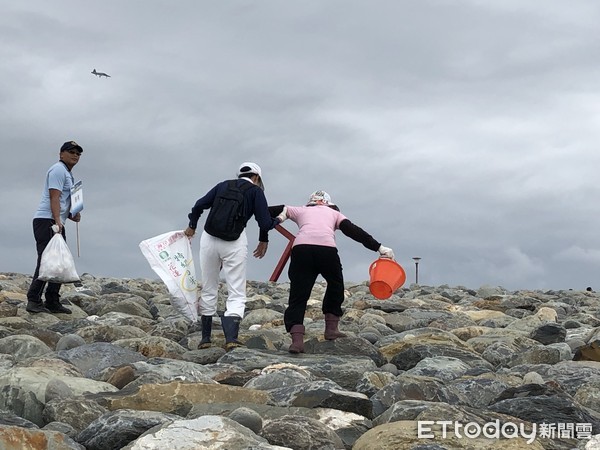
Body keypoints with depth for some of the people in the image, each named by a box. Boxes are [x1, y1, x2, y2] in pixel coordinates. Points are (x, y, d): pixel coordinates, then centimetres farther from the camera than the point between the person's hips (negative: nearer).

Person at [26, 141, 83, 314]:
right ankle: (34, 300, -18)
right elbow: (54, 197, -18)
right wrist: (57, 221, -28)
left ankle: (52, 302, 13)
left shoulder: (68, 174, 25)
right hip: (46, 221, -11)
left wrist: (72, 215, 15)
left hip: (58, 223, 11)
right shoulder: (58, 170, -6)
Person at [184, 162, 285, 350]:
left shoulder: (223, 185, 16)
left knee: (208, 289, 15)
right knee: (236, 292, 1)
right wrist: (278, 220, 21)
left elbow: (199, 205, 11)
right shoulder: (255, 191, 7)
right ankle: (231, 337, -17)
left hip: (209, 239, 3)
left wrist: (192, 226, 27)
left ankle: (205, 338, 18)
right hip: (234, 243, -3)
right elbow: (265, 224, 0)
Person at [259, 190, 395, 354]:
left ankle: (297, 339, -12)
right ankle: (331, 328, 24)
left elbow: (268, 212, 30)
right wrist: (379, 248, 13)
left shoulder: (300, 210, 34)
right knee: (335, 285, 27)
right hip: (327, 249, 0)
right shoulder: (333, 213, 32)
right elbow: (354, 231, 17)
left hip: (300, 249, 0)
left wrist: (263, 240, 32)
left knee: (298, 297, 4)